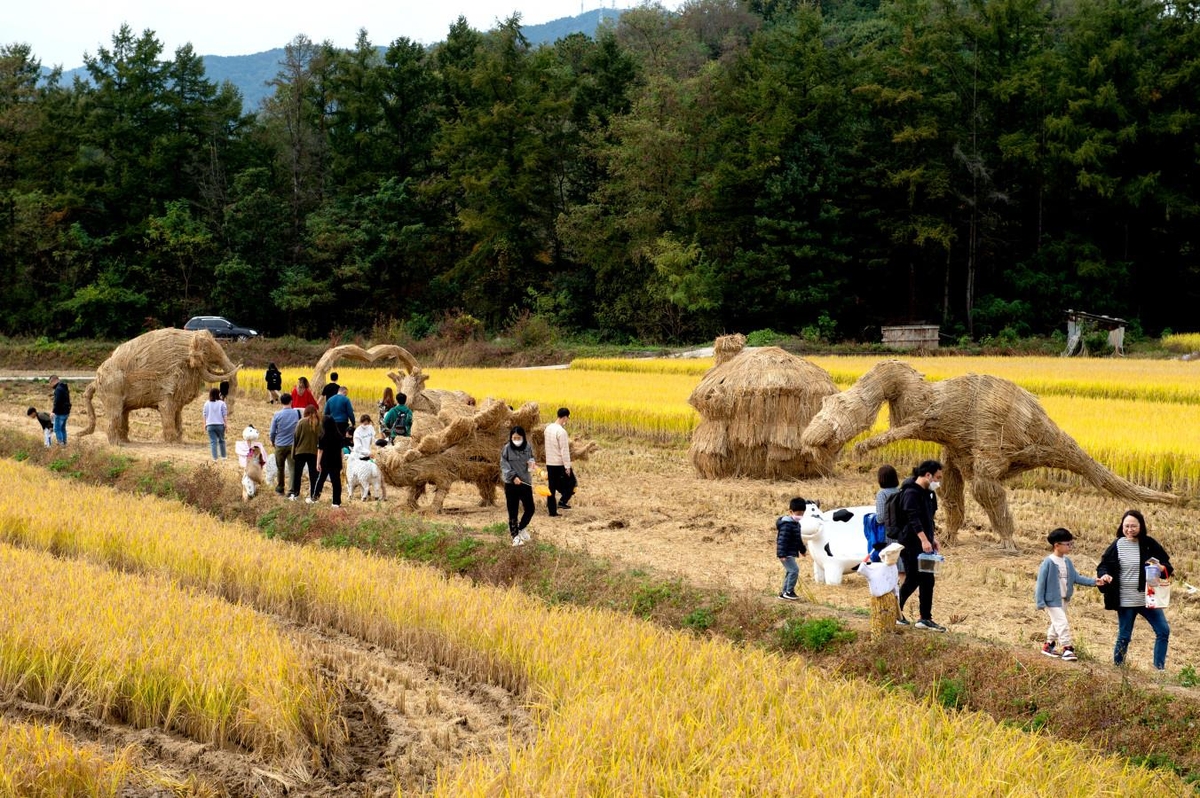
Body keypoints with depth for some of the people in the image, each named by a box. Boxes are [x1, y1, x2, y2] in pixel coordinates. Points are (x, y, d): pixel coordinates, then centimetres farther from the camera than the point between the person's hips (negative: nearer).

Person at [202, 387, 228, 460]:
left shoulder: (207, 403, 4)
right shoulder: (221, 403, -3)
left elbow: (205, 415, 6)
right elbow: (225, 415, -5)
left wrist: (205, 424, 13)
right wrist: (225, 423, 0)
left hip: (210, 425, 1)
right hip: (220, 424, -1)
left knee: (213, 442, 1)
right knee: (221, 440, 14)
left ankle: (215, 457, -3)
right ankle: (223, 456, 21)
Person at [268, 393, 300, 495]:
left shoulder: (277, 415, -7)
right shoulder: (297, 414, -4)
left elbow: (272, 431, -3)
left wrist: (272, 441, 16)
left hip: (280, 445, 0)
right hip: (293, 444, 0)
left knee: (280, 468, 15)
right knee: (293, 468, -2)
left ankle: (280, 488, 27)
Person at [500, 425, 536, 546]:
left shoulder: (528, 447, 0)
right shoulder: (507, 448, -8)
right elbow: (504, 465, -7)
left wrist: (532, 463, -11)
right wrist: (513, 476, -19)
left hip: (525, 482, 3)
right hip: (511, 484, -3)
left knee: (530, 509, 5)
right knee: (513, 511, 3)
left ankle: (521, 528, 30)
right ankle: (515, 536, 14)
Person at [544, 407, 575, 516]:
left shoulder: (548, 428, 6)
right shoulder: (561, 431, -19)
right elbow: (564, 451, -18)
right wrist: (567, 467, -15)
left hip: (549, 463, 7)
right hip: (560, 464, -7)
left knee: (552, 486, 11)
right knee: (571, 482, 12)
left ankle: (552, 510, 10)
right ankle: (562, 501, 0)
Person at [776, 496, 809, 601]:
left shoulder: (796, 524, 13)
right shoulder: (787, 525, -20)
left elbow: (798, 539, 27)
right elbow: (782, 540, -25)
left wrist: (802, 550, 35)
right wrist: (782, 554, -30)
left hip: (791, 553, 11)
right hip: (786, 554, -11)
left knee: (790, 572, 16)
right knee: (794, 570, -16)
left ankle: (784, 592, 24)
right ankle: (789, 592, -12)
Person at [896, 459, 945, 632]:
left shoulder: (926, 492, 14)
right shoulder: (911, 493, -17)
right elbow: (913, 519, -27)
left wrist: (932, 538, 22)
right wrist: (924, 539, -34)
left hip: (924, 544, 10)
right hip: (911, 544, -10)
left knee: (927, 581, 6)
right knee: (913, 580, -4)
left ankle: (925, 618, 9)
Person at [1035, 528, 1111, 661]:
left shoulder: (1067, 561, 5)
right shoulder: (1048, 562, -19)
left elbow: (1076, 577, 6)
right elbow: (1041, 582, -16)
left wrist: (1094, 581, -5)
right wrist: (1040, 602, -18)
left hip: (1063, 599, 8)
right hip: (1052, 600, -8)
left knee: (1057, 623, 19)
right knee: (1062, 623, -12)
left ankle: (1049, 645, 33)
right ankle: (1067, 649, -8)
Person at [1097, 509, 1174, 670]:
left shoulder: (1149, 544, -1)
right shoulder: (1116, 546, -6)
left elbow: (1167, 564, 6)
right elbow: (1102, 567, 0)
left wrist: (1162, 568, -18)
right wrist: (1104, 576, -22)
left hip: (1148, 599, 3)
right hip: (1126, 601, -2)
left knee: (1163, 631, -1)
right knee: (1124, 637, 5)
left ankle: (1159, 668, 9)